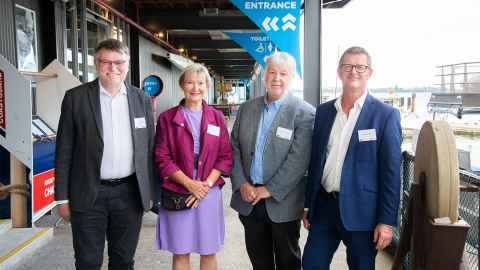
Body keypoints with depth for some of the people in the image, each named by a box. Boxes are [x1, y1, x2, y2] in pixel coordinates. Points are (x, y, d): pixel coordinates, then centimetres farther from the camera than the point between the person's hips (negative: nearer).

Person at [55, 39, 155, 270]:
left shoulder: (142, 99, 4)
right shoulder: (76, 97, -3)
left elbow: (148, 149, 8)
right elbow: (64, 151, -2)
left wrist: (149, 192, 8)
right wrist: (62, 197, -3)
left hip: (130, 193, 2)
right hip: (88, 195, -2)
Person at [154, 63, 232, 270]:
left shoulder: (216, 117, 6)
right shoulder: (167, 118, 0)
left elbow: (225, 156, 4)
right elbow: (162, 159, -4)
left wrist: (207, 184, -9)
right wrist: (190, 184, -13)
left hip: (209, 193, 2)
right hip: (178, 193, -1)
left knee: (209, 252, 11)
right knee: (180, 253, 7)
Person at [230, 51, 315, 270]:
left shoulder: (304, 113, -10)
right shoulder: (247, 108, 6)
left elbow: (299, 159, -16)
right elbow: (235, 149, 6)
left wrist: (270, 190, -16)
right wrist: (241, 183, -6)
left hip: (282, 202, -4)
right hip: (249, 199, 4)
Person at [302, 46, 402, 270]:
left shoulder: (385, 115, -7)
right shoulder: (323, 111, 6)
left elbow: (391, 172, -8)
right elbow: (315, 161, 10)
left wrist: (386, 220, -11)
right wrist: (307, 204, 10)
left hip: (361, 211, -3)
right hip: (323, 206, 4)